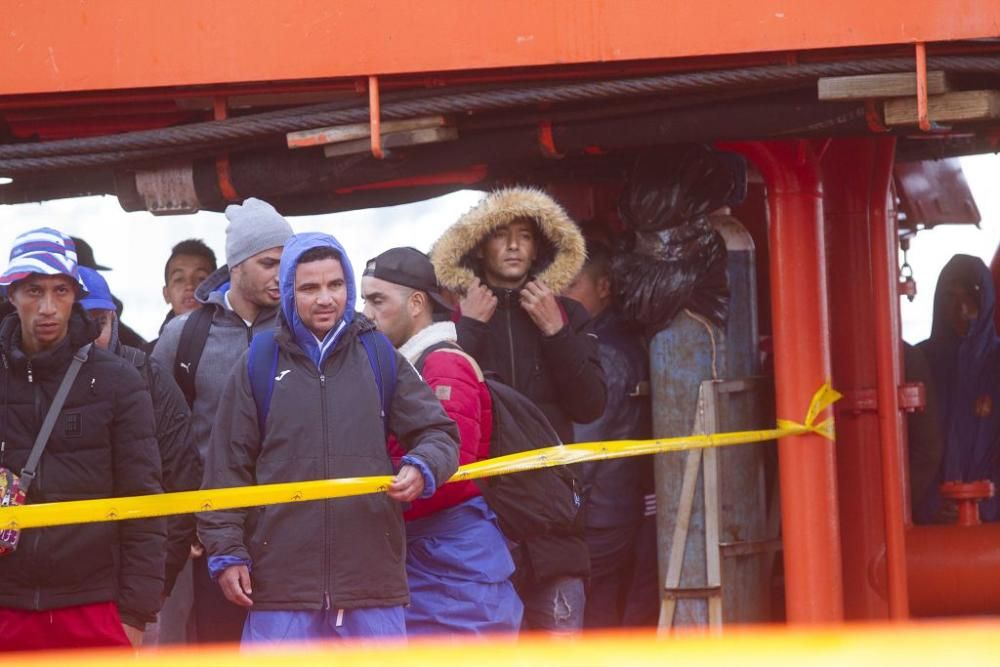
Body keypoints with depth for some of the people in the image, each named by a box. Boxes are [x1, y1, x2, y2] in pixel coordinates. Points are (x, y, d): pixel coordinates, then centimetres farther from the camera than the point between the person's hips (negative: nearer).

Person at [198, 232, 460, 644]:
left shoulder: (379, 356, 9)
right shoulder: (258, 365, 6)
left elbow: (437, 433, 10)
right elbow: (228, 468, 7)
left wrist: (421, 469, -12)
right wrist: (226, 552, 1)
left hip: (374, 581, 1)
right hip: (281, 585, -1)